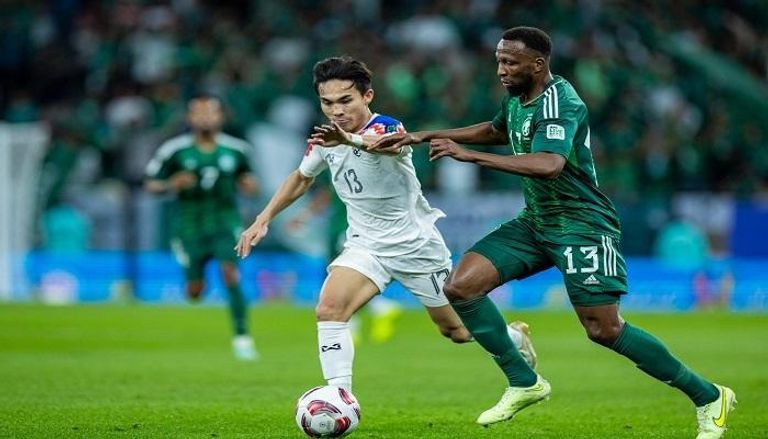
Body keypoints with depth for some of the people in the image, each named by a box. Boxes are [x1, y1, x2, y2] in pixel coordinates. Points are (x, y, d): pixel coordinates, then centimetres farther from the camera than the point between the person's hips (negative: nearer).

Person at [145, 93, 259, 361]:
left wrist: (249, 184, -7)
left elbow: (245, 177, 16)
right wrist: (171, 185, -22)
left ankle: (242, 337, -17)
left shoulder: (235, 149, -1)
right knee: (194, 293, 4)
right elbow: (151, 185, -2)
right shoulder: (175, 150, -8)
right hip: (190, 227, 0)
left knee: (231, 274, -22)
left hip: (226, 225, 0)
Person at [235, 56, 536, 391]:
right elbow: (301, 178, 17)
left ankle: (514, 338, 42)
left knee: (457, 331, 12)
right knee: (328, 310, -23)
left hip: (417, 246, -4)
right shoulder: (326, 138, -5)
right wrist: (262, 221, 9)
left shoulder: (386, 127, -24)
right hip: (365, 245, 5)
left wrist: (351, 139, -73)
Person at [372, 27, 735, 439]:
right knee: (460, 287, -4)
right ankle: (524, 383, 7)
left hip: (581, 226, -9)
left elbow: (548, 165, -40)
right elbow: (497, 131, 30)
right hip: (535, 222, 9)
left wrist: (469, 155, -38)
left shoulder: (561, 103, -22)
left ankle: (709, 397, 5)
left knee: (605, 330, -10)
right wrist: (424, 137, 23)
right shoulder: (517, 98, 6)